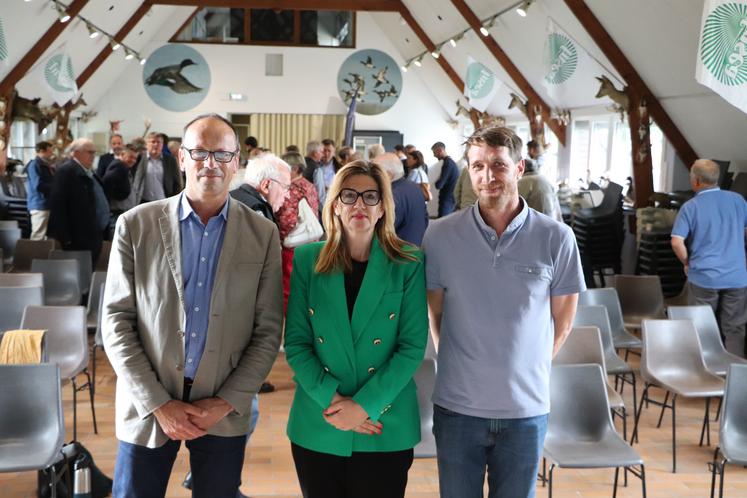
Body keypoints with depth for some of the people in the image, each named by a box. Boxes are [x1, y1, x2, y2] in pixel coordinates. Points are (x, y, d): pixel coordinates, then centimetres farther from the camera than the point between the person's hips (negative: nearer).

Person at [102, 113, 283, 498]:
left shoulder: (263, 235, -1)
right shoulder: (135, 226, -3)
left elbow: (268, 332, 0)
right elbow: (116, 322, -3)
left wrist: (227, 402, -8)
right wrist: (158, 404, -9)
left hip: (225, 411, 1)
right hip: (148, 408, 0)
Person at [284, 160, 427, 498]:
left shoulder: (408, 265, -3)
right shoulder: (307, 260, 1)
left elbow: (412, 347, -6)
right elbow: (295, 342, -1)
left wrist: (364, 405, -14)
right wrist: (332, 400, -13)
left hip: (386, 429, -1)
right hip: (317, 428, 1)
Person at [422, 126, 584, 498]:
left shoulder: (556, 238, -7)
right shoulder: (440, 235, -5)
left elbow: (562, 321, 4)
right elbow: (434, 313, 5)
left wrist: (527, 369, 4)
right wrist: (455, 365, 2)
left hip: (526, 408, 0)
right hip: (457, 406, 0)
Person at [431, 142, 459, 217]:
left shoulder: (447, 163, -16)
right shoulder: (451, 162, 13)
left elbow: (439, 185, -19)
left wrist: (437, 180, 0)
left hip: (446, 201, -9)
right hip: (450, 200, 9)